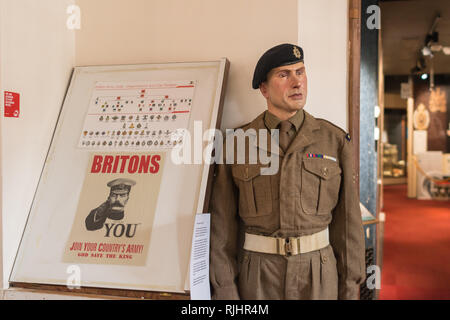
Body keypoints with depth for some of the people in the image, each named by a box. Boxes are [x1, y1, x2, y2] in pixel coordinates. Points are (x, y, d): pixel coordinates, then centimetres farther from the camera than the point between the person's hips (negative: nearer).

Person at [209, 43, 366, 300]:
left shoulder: (335, 141, 0)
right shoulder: (236, 145, -2)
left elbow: (348, 219, 1)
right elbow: (223, 223, -1)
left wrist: (351, 288, 1)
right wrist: (225, 290, -3)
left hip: (319, 277, 1)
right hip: (257, 278, 0)